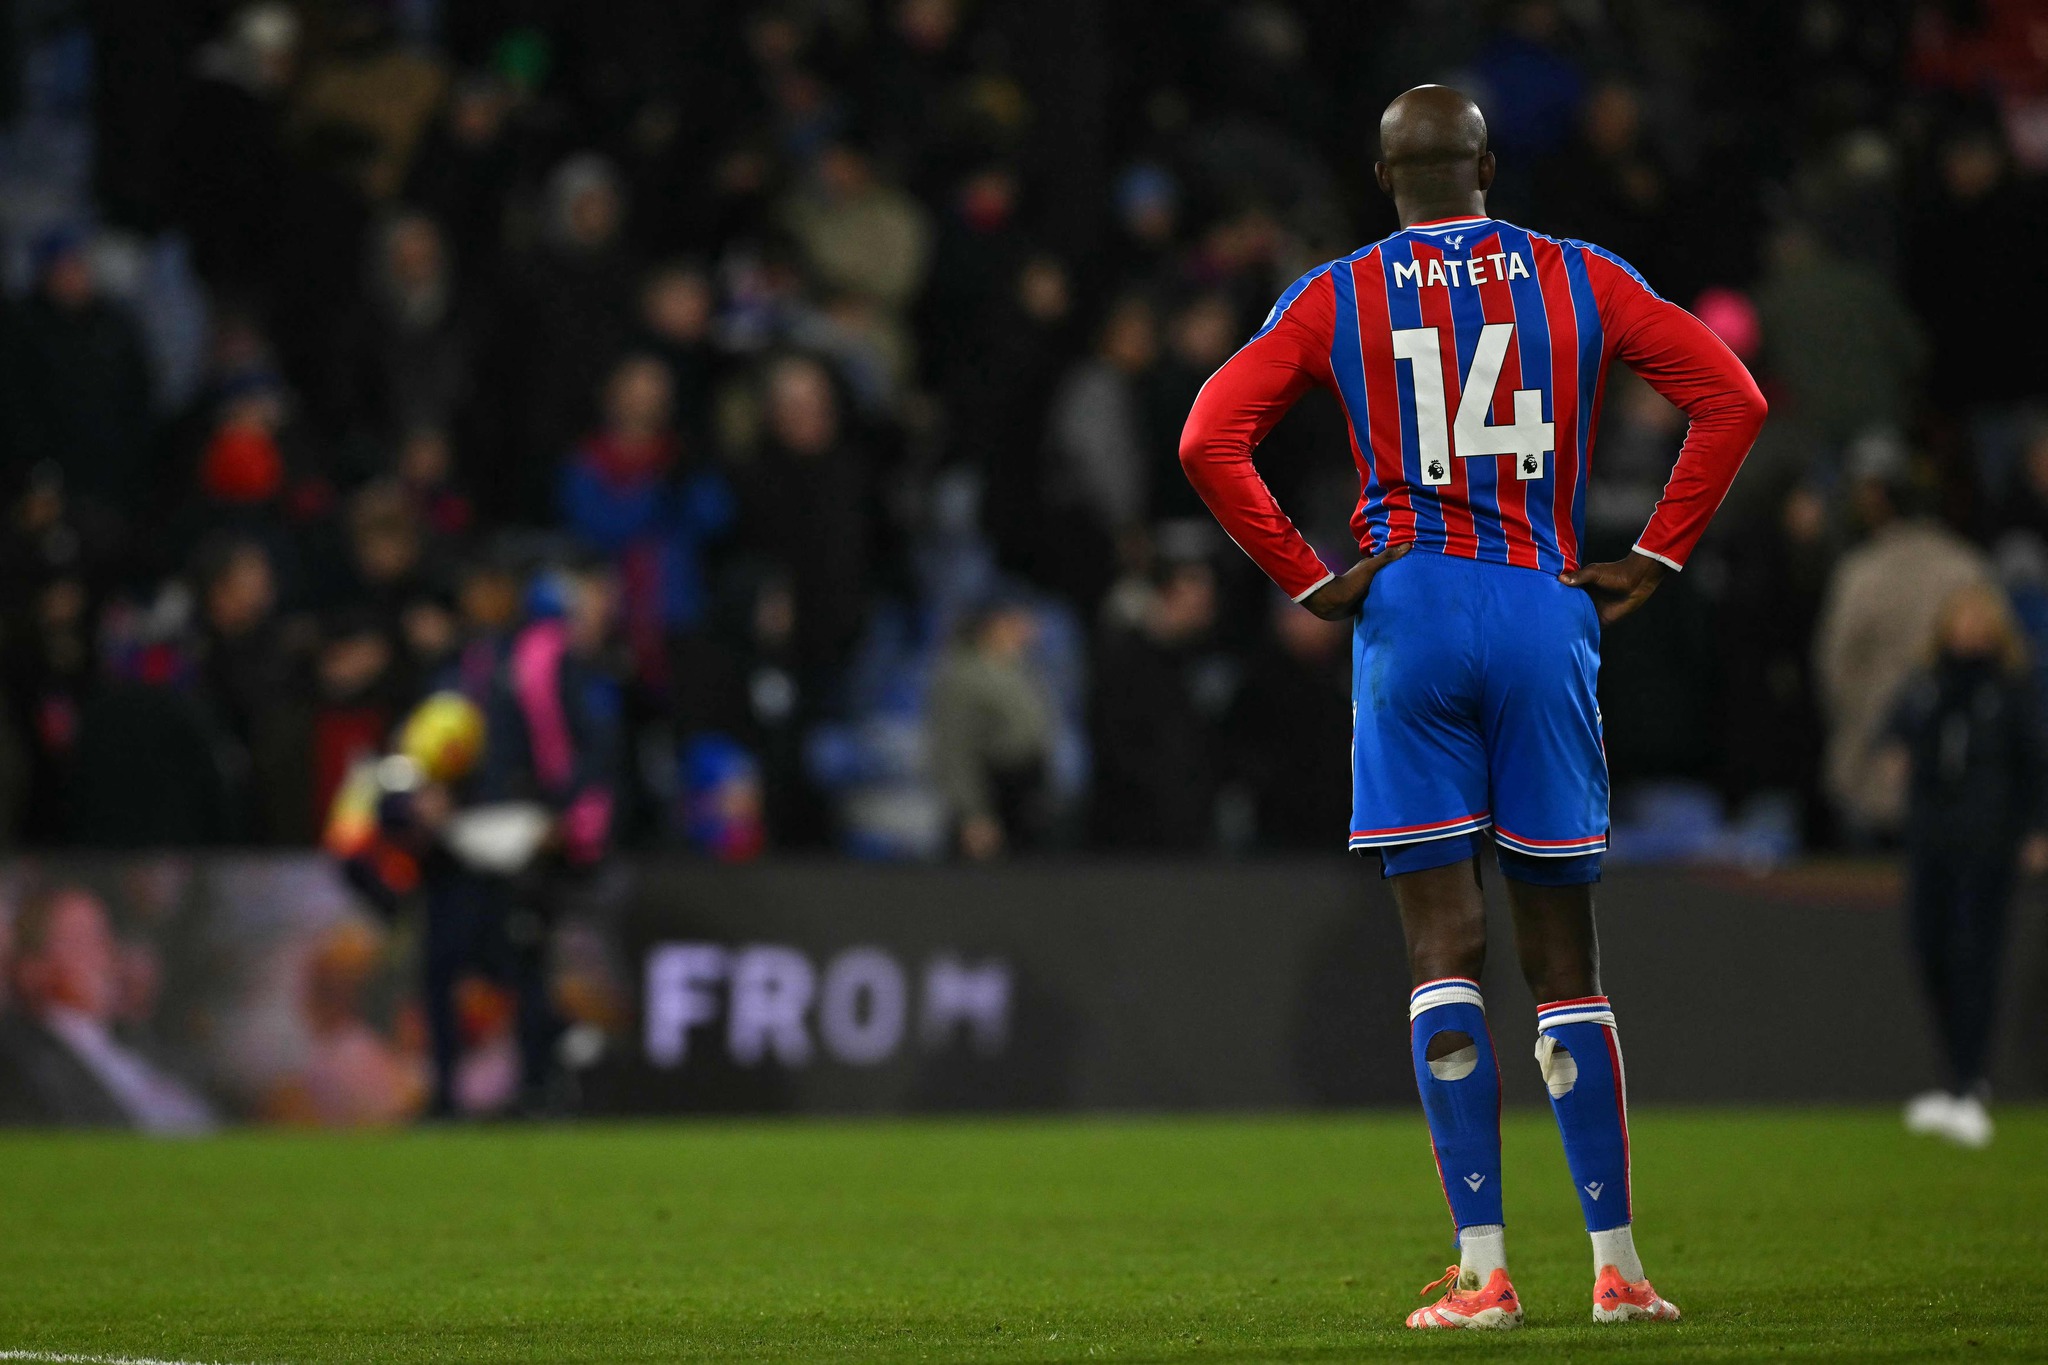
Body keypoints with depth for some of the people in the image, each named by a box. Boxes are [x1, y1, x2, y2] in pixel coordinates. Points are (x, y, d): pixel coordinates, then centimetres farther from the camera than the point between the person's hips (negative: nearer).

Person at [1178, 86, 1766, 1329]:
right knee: (1566, 954, 6)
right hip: (1546, 617, 1)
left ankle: (1484, 1270, -7)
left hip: (1410, 614, -1)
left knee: (1445, 948, -1)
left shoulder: (1336, 299, 4)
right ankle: (1617, 1264, 5)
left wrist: (1310, 580, 0)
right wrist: (1656, 560, 4)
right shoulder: (1576, 280, 6)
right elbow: (1732, 399, 0)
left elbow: (1211, 441, -4)